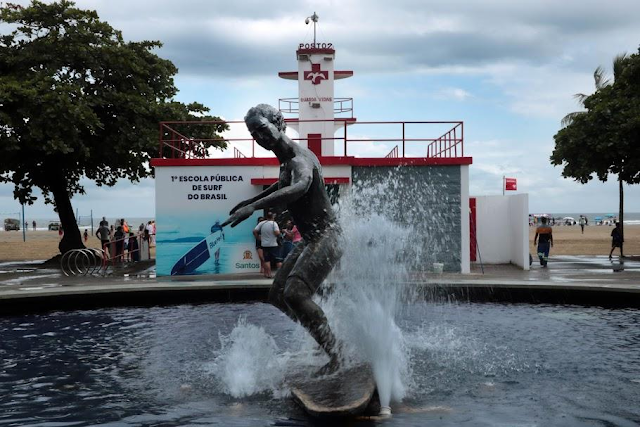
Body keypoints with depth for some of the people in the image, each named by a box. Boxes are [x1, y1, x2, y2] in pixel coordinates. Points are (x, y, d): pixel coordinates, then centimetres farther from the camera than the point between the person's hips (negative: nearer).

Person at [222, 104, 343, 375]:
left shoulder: (299, 159, -18)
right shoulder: (287, 160, 14)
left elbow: (300, 187, -42)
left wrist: (254, 207, -50)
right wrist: (252, 199, 40)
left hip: (325, 238, -11)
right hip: (309, 241, 11)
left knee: (295, 294, -27)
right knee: (277, 296, 10)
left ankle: (334, 354, -16)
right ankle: (328, 342, 15)